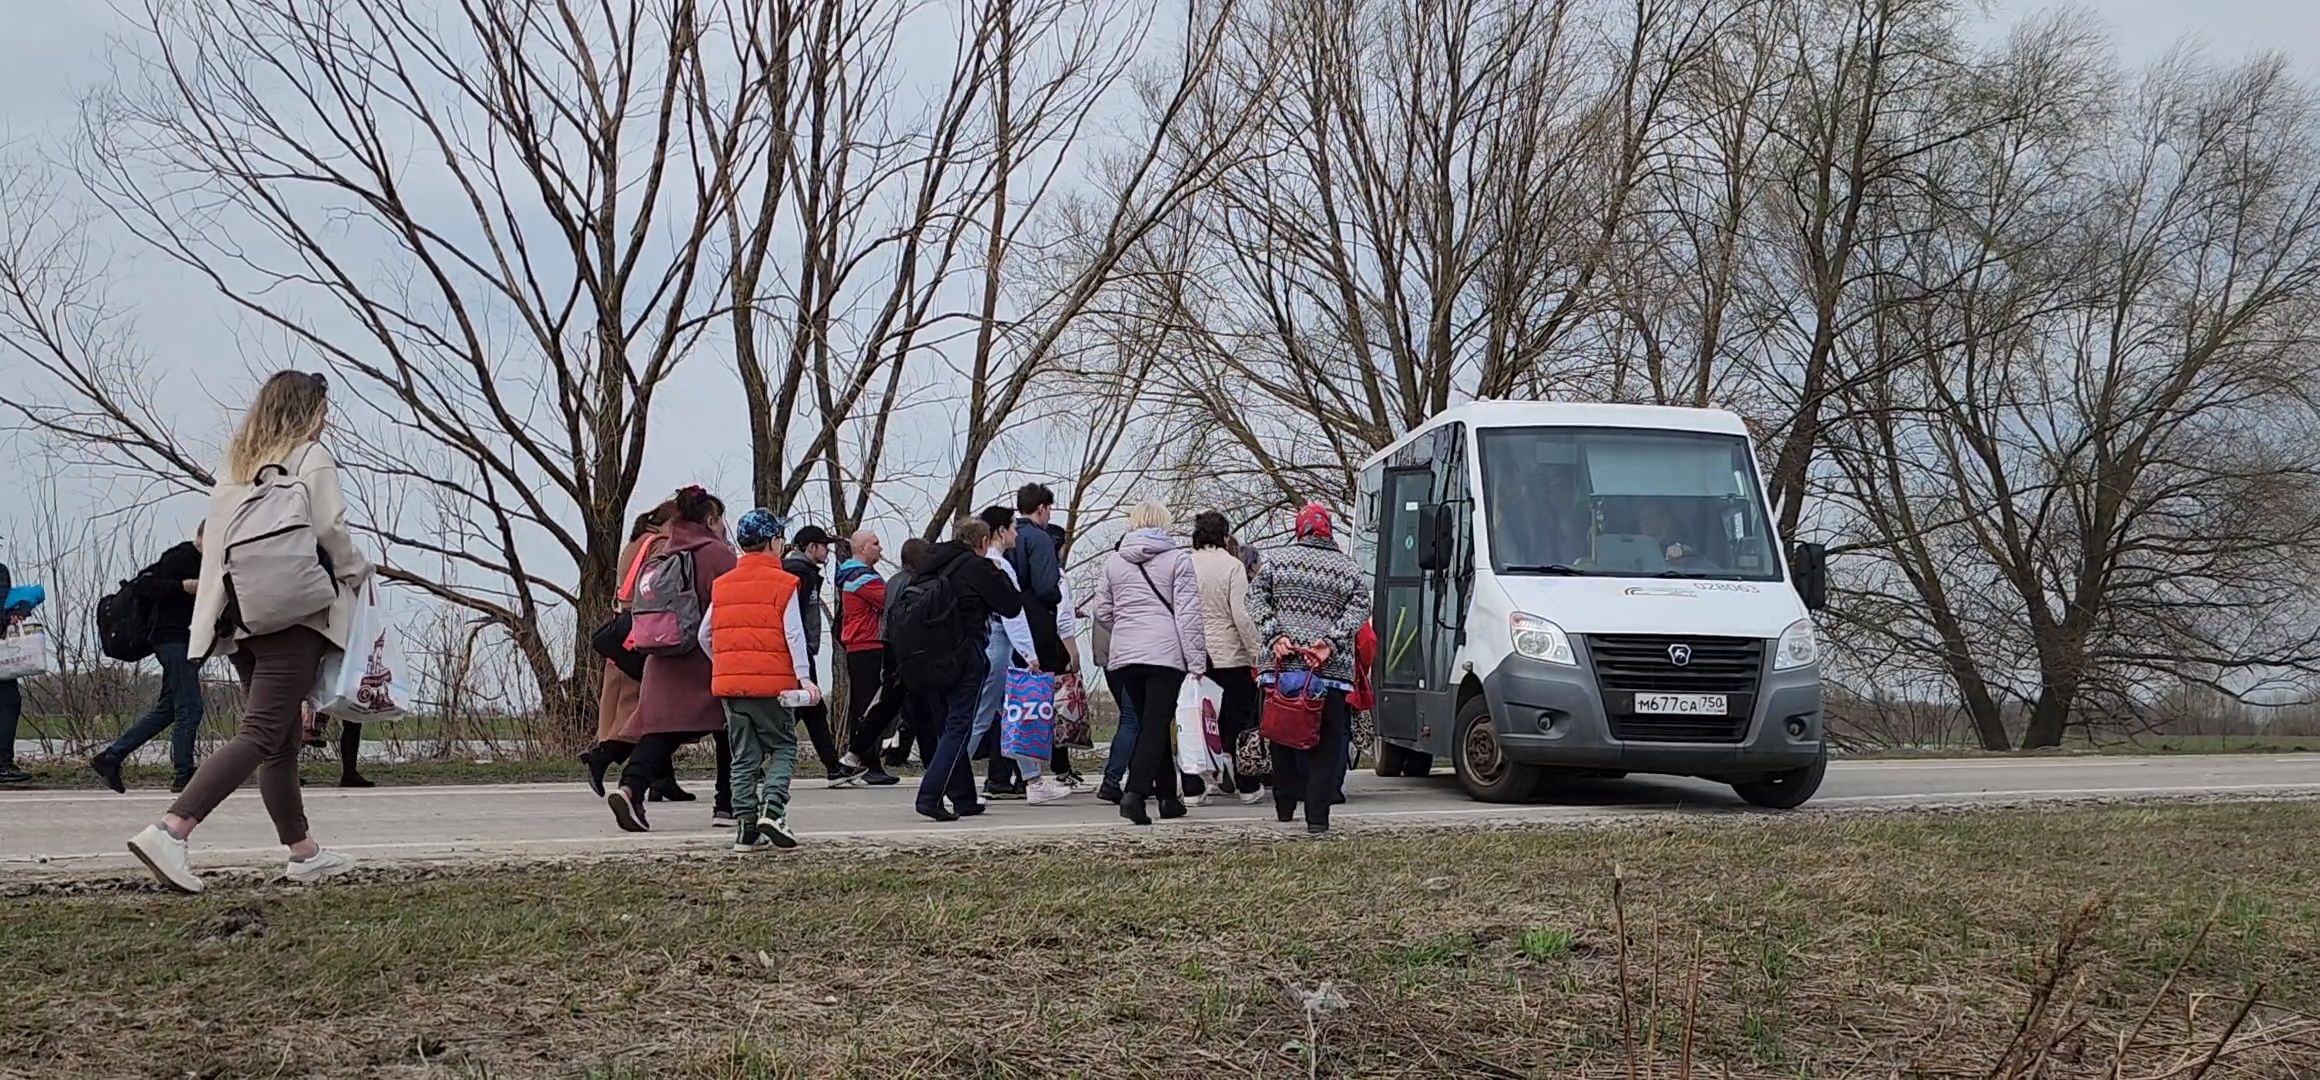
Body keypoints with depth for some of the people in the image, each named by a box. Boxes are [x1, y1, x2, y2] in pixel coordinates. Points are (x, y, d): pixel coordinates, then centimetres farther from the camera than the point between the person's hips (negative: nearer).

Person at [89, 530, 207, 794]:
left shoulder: (200, 562, 19)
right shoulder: (179, 557, -10)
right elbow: (139, 586, -18)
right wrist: (182, 586, -24)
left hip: (184, 641, 10)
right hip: (172, 639, -10)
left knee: (166, 710, 11)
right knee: (189, 709, -10)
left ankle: (109, 758, 16)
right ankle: (183, 774, -5)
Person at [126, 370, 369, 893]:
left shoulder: (235, 463, 17)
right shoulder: (312, 458, -2)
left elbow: (213, 536, 14)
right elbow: (330, 531, -10)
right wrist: (358, 573, 7)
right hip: (294, 615, -8)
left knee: (282, 740, 14)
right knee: (261, 734, -12)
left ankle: (304, 853, 21)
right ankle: (169, 832, -25)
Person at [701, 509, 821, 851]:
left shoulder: (723, 585, 11)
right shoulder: (783, 583, -4)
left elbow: (705, 635, 14)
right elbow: (794, 634, -11)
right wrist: (804, 678, -14)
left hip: (730, 683, 4)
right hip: (772, 682, -4)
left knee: (744, 756, 9)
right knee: (784, 747, 7)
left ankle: (746, 828, 6)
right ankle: (772, 808, -13)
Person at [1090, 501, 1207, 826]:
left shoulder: (1113, 562, 11)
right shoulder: (1177, 559, -1)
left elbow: (1102, 613, 14)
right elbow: (1188, 612, -6)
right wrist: (1197, 658, -6)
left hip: (1125, 653, 4)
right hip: (1166, 653, -4)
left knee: (1151, 723, 15)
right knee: (1156, 724, -6)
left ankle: (1168, 796, 21)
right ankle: (1135, 791, -22)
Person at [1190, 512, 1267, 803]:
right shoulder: (1232, 566, -7)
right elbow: (1241, 615, -14)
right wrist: (1258, 653, -8)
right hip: (1231, 656, -3)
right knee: (1239, 720, 6)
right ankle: (1247, 786, 12)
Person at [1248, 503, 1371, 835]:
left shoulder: (1275, 558, 7)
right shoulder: (1348, 567, 8)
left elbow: (1256, 597, -1)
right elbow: (1360, 607, -3)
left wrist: (1274, 636, -7)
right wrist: (1331, 642, -10)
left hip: (1283, 664, 1)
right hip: (1333, 671, -1)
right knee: (1326, 745, 1)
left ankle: (1285, 808, 16)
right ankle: (1317, 816, -6)